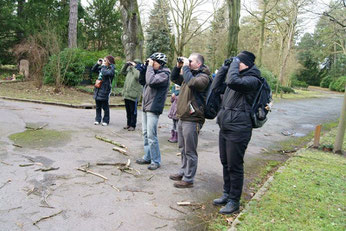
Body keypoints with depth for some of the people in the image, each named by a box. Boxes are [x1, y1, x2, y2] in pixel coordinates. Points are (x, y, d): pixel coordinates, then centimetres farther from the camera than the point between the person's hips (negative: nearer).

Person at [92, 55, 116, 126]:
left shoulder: (111, 69, -10)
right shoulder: (102, 67, 11)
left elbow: (106, 73, -29)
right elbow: (93, 70, 20)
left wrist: (103, 66, -15)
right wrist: (98, 63, 7)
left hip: (105, 90, -7)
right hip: (98, 89, 7)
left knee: (105, 107, 3)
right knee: (98, 106, 14)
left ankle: (106, 121, 14)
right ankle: (97, 119, 24)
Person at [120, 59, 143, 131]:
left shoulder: (139, 71, -7)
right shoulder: (130, 70, 13)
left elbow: (137, 76, -27)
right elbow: (122, 71, 26)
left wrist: (134, 67, -18)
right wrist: (126, 64, 12)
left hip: (133, 96, -7)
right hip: (126, 94, 7)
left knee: (133, 111, 1)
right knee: (128, 111, 16)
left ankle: (133, 125, 9)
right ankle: (128, 124, 28)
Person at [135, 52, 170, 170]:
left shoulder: (164, 74, -11)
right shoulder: (153, 71, 15)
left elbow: (151, 81, -26)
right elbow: (142, 81, 18)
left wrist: (150, 66, -13)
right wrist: (145, 67, 7)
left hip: (153, 109, -9)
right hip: (145, 107, 9)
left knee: (151, 135, -9)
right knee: (145, 134, 13)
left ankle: (156, 161, 1)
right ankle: (148, 157, 23)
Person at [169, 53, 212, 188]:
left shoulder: (203, 77, -11)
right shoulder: (189, 74, 15)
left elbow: (191, 82, -30)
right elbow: (174, 78, 26)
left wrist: (185, 67, -16)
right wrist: (178, 66, 11)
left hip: (192, 120, -9)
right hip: (182, 117, 9)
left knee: (190, 151, 0)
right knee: (183, 148, 20)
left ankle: (188, 179, 10)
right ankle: (183, 172, 34)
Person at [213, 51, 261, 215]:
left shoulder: (252, 80, -12)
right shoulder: (237, 77, 14)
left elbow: (232, 82, -31)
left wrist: (235, 63, -15)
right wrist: (224, 67, 15)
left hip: (238, 130, -9)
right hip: (225, 127, 9)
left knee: (235, 166, 2)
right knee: (225, 164, 18)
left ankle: (234, 201, 18)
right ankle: (227, 194, 34)